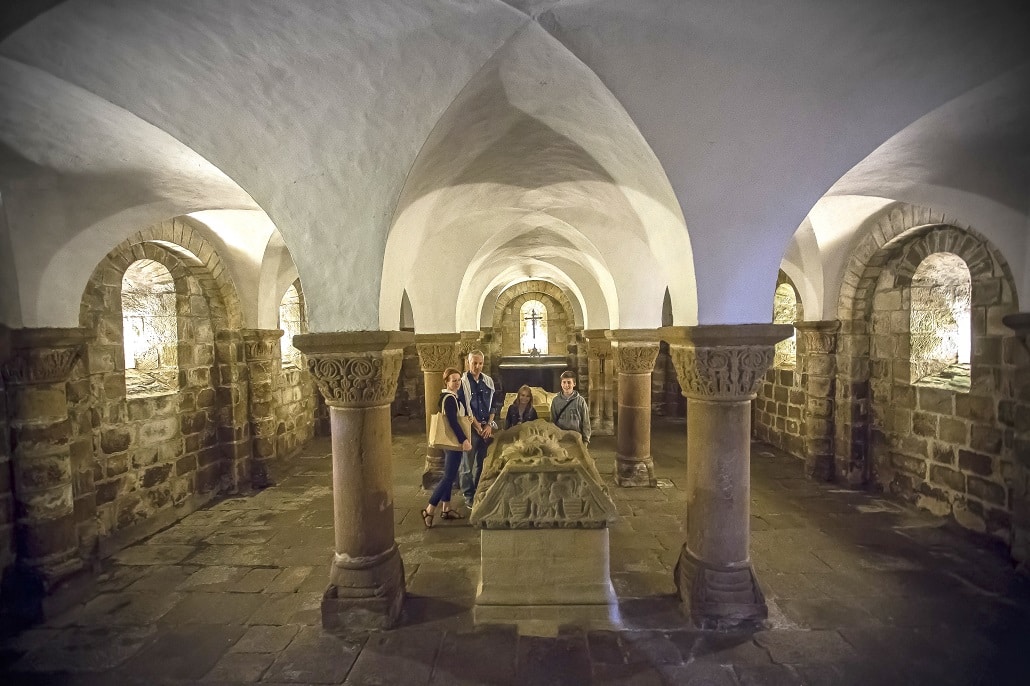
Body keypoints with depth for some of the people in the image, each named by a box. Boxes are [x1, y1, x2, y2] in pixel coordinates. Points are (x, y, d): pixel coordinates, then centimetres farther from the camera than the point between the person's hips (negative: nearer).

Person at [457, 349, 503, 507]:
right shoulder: (462, 382, -8)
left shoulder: (488, 381, 7)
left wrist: (489, 425, -2)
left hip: (487, 427, 4)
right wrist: (478, 427, -10)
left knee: (482, 462, 11)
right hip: (470, 427, -4)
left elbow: (493, 404, 9)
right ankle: (468, 495, 14)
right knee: (467, 463, 1)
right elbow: (464, 408, -10)